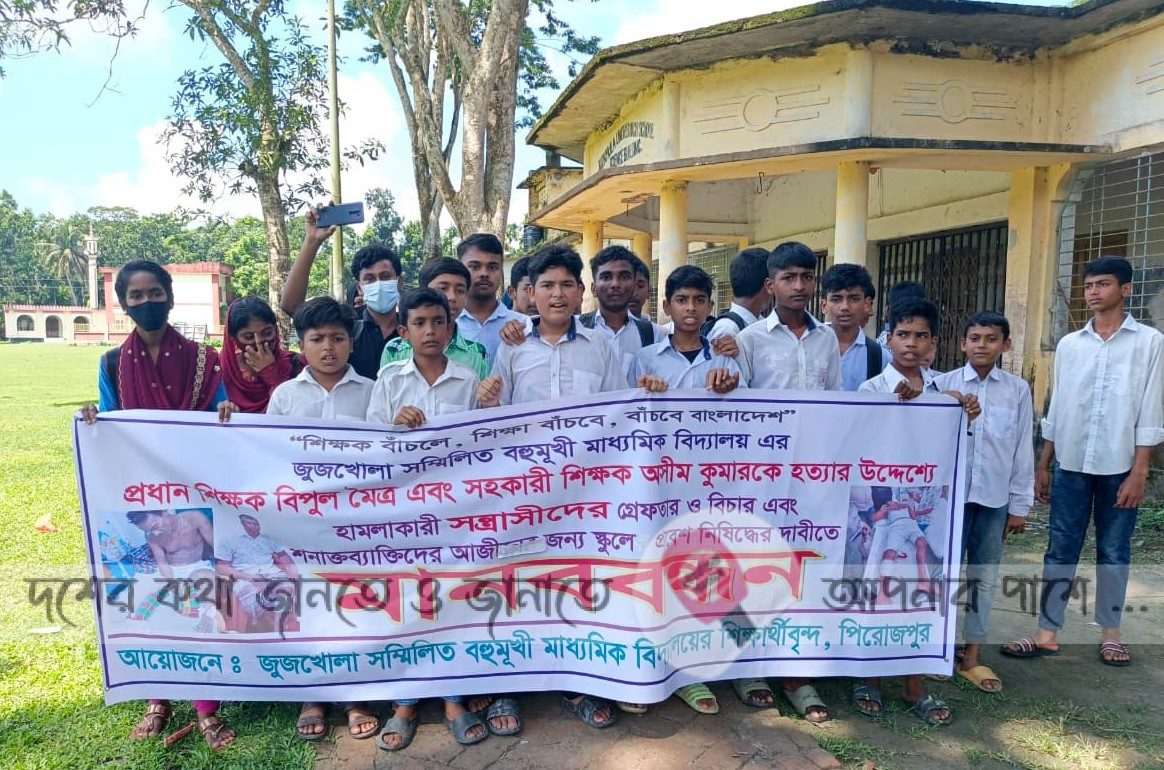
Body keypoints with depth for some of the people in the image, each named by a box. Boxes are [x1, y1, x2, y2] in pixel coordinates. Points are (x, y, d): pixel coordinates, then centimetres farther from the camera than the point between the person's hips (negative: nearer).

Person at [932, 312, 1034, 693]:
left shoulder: (1018, 390, 1)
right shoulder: (944, 384, -3)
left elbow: (1023, 450, 4)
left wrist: (1020, 505, 4)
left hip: (995, 498, 2)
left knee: (984, 576, 10)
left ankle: (971, 657, 21)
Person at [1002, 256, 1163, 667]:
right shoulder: (1068, 344, 8)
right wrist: (1042, 465, 8)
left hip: (1119, 466, -2)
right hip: (1071, 464, 2)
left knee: (1113, 551, 8)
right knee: (1060, 549, 4)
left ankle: (1109, 631, 22)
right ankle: (1047, 633, 10)